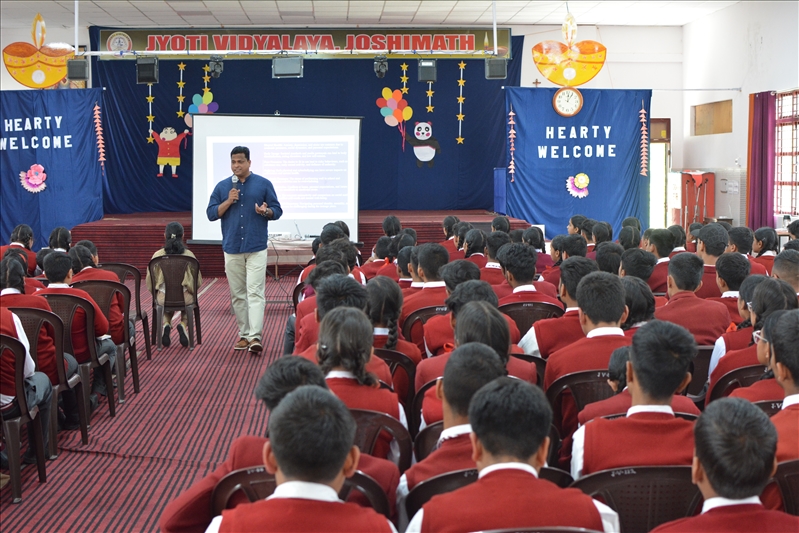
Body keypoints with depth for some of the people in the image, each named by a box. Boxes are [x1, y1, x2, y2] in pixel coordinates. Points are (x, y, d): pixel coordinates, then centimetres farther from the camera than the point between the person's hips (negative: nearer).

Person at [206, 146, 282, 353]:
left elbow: (277, 210, 4)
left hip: (256, 248, -3)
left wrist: (266, 211, -18)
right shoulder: (222, 186, 8)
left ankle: (255, 337, -16)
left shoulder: (263, 184, 3)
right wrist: (228, 201, -10)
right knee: (237, 294, 7)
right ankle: (244, 334, 17)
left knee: (255, 292, -10)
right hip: (231, 248, 3)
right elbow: (211, 213, 5)